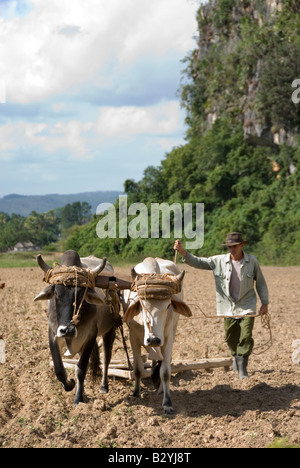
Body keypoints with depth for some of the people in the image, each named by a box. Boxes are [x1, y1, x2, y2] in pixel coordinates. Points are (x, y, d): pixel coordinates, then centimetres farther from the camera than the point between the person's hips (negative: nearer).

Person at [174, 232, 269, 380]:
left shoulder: (252, 262, -5)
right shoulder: (219, 261, -5)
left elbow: (260, 283, 6)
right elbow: (197, 262, -8)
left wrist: (265, 303, 5)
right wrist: (182, 251, -23)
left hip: (247, 307, -2)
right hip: (228, 307, 2)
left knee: (246, 337, -10)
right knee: (230, 338, 11)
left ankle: (242, 367, 3)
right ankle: (237, 356, 41)